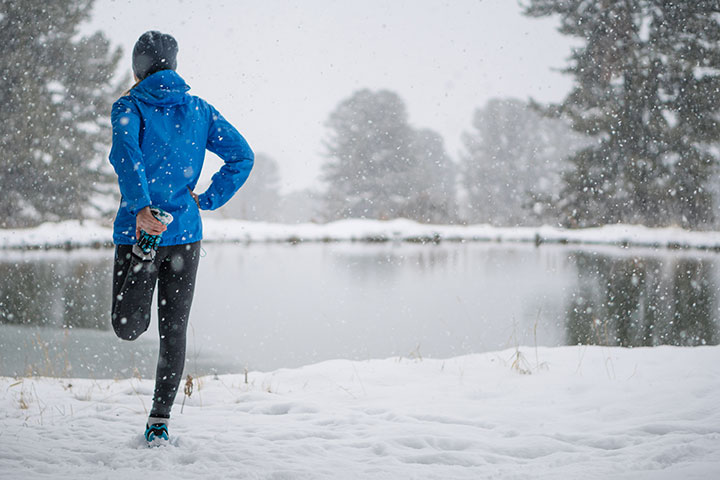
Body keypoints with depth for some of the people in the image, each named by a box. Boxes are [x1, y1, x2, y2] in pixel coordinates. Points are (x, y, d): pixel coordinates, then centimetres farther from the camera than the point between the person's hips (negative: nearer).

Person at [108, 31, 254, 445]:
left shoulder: (129, 107, -1)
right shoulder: (199, 109, 9)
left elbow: (126, 152, -22)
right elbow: (242, 156, 3)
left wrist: (141, 207, -30)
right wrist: (207, 200, 6)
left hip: (139, 227, -3)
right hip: (186, 233, 3)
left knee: (128, 328, 3)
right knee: (174, 330, 9)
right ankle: (160, 421, 9)